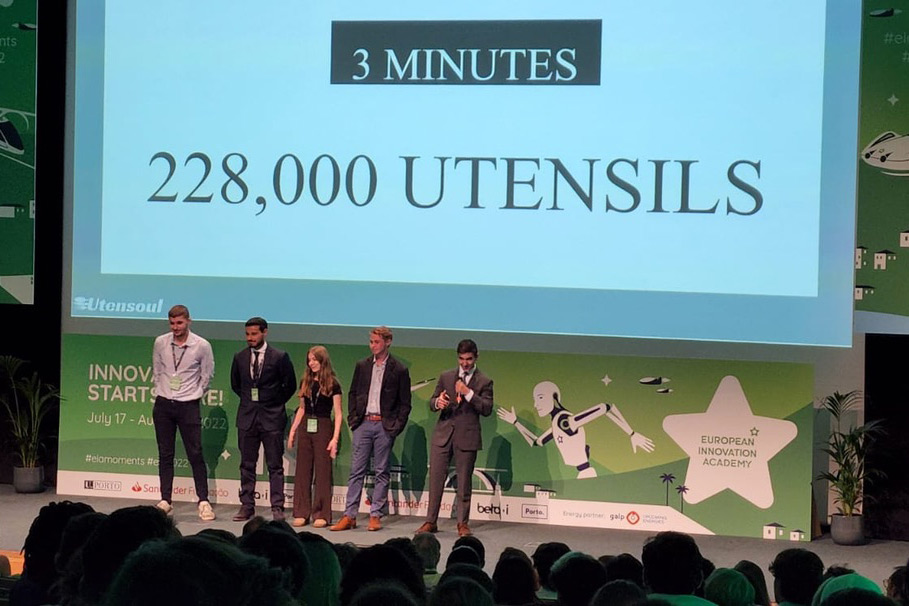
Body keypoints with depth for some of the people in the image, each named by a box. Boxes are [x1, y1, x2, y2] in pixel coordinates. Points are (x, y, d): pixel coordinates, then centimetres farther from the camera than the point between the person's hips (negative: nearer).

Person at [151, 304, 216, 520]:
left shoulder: (202, 346, -8)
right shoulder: (160, 343, 0)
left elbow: (207, 375, 4)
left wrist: (196, 395, 5)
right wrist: (161, 391, 11)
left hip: (188, 405, -3)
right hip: (163, 405, 3)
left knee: (195, 454, -3)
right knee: (165, 454, 7)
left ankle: (203, 501, 3)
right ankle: (165, 500, 13)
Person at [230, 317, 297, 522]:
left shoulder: (279, 357, -5)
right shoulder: (240, 357, 5)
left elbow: (290, 385, 2)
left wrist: (276, 404, 5)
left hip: (272, 418, -3)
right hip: (247, 416, 4)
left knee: (275, 465, -1)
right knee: (247, 464, 7)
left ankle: (277, 508, 1)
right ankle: (247, 506, 13)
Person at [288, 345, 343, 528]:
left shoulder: (332, 384, -4)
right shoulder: (306, 382, 10)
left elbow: (338, 414, -5)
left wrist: (335, 439, -12)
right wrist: (292, 431, 10)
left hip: (323, 428, -5)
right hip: (305, 428, 5)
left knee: (323, 472, -1)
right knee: (302, 471, 4)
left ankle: (322, 515, 4)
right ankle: (302, 513, 9)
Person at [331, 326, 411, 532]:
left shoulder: (399, 370, -1)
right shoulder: (362, 366, 9)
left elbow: (405, 403, 2)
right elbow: (353, 394, 16)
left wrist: (397, 426, -6)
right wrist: (353, 418, 6)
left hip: (385, 426, -3)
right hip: (363, 423, 3)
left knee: (381, 472, 3)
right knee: (356, 470, 1)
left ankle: (375, 515, 7)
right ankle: (349, 515, 2)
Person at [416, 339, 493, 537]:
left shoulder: (484, 382, 2)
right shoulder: (446, 377, 11)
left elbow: (487, 409, -7)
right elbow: (432, 402, 12)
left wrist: (468, 393, -17)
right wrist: (438, 402, -12)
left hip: (467, 437, -2)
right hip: (443, 434, 2)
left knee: (464, 481, 2)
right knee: (435, 477, 1)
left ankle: (463, 523, 10)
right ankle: (431, 521, 7)